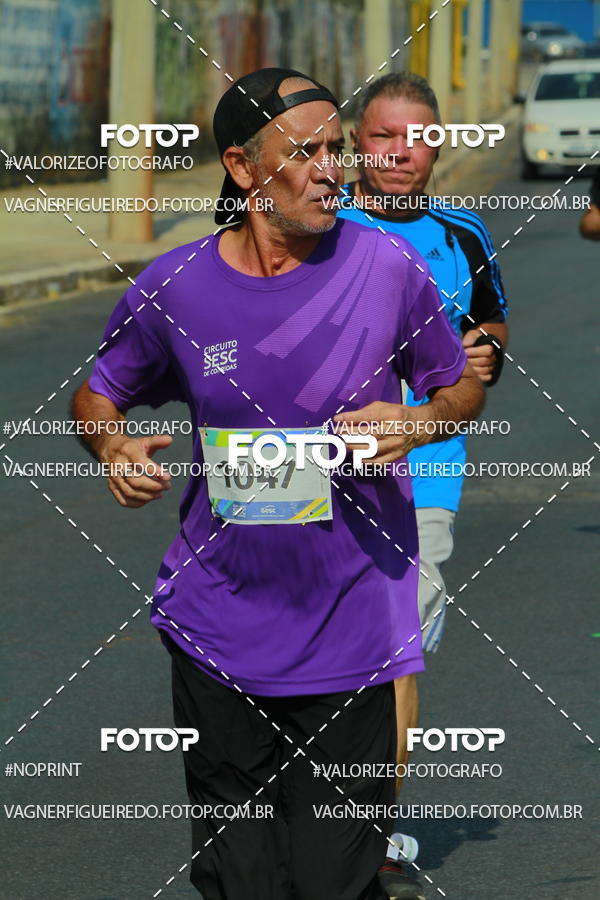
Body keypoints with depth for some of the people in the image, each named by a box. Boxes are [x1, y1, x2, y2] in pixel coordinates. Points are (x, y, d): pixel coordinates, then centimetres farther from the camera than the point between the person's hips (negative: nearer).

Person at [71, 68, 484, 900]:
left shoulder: (386, 270, -4)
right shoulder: (171, 289, -2)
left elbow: (463, 387, 10)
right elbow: (96, 394, 14)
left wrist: (419, 422, -12)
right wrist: (113, 448, -8)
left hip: (349, 634, -1)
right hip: (220, 632, 1)